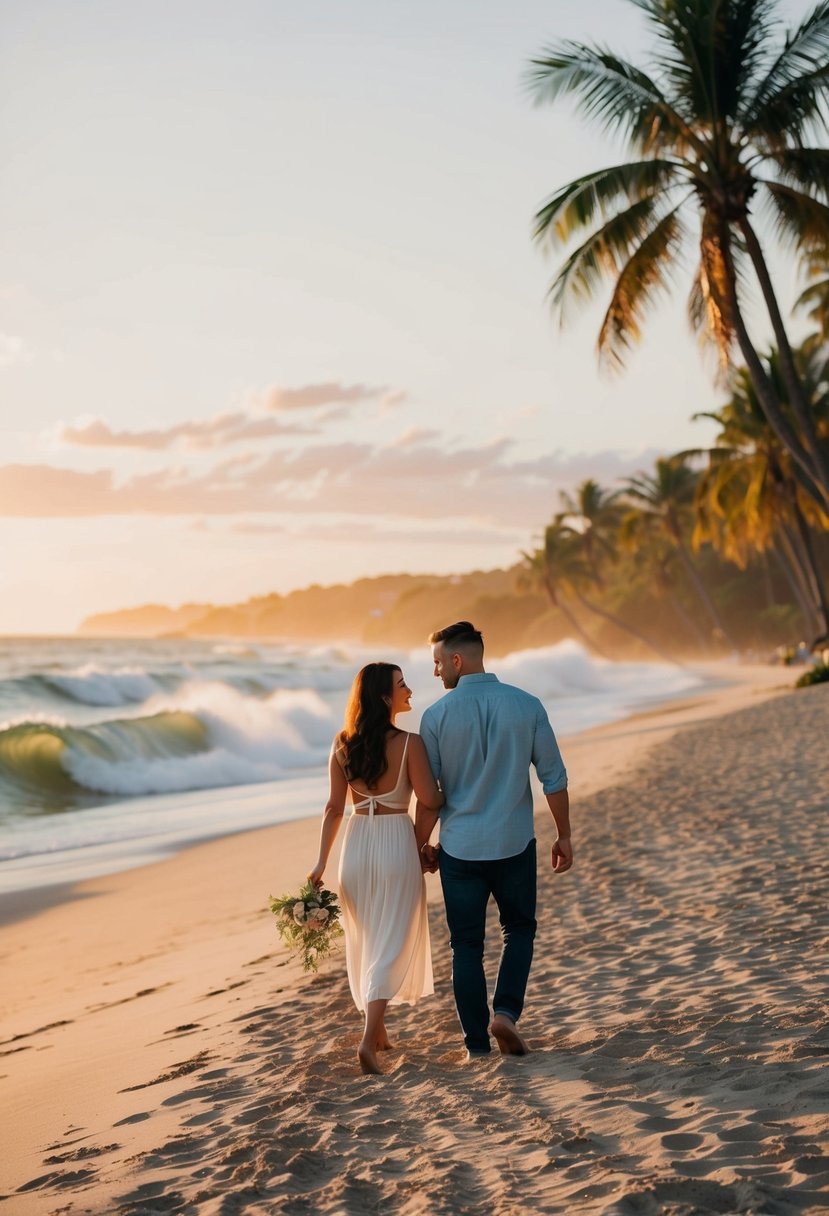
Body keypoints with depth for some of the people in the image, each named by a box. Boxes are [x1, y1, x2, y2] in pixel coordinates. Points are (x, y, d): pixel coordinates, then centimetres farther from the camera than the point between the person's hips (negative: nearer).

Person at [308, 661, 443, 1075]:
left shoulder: (343, 746, 0)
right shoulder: (409, 742, -13)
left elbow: (334, 807, 2)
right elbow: (429, 799, -12)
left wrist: (321, 861, 6)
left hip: (356, 843, 5)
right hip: (396, 842, -5)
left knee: (364, 941, 18)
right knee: (390, 944, 0)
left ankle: (378, 1030, 31)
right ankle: (369, 1038, -14)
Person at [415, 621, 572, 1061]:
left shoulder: (437, 715, -8)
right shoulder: (526, 706, -4)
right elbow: (554, 777, -1)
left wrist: (422, 845, 10)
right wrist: (563, 835, 10)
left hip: (460, 848, -1)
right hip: (515, 843, 1)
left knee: (466, 945, 10)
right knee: (519, 929, 21)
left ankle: (477, 1044, 13)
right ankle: (506, 1012, 2)